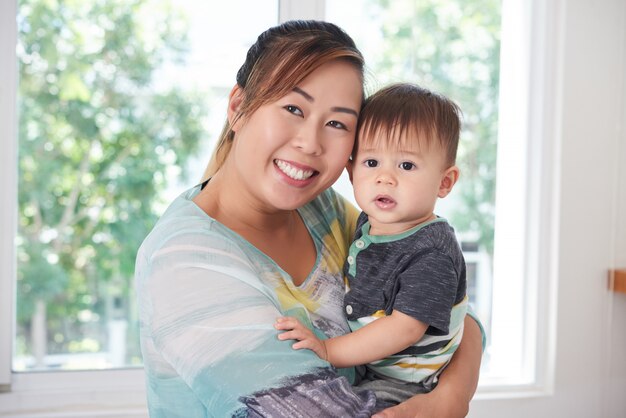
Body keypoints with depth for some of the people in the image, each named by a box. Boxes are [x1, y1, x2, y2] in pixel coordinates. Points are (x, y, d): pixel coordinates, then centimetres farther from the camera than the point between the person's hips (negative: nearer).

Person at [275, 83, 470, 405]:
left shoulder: (432, 254, -23)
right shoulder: (368, 222, 3)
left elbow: (405, 328, -27)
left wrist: (329, 351, -27)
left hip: (402, 385, -8)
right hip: (360, 370, 8)